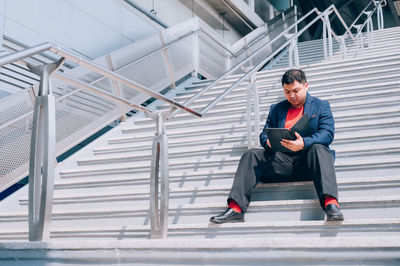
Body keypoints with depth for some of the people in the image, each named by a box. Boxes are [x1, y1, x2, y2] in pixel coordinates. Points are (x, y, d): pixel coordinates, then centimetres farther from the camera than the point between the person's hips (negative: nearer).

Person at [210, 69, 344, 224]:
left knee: (318, 149, -35)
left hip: (307, 159, -3)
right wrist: (269, 142, -9)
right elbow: (264, 135, 19)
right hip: (281, 159, 3)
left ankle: (331, 204, -52)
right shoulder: (276, 109, 24)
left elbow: (327, 134, -2)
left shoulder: (321, 106, 14)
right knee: (251, 155, -19)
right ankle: (235, 209, -31)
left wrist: (303, 143, -23)